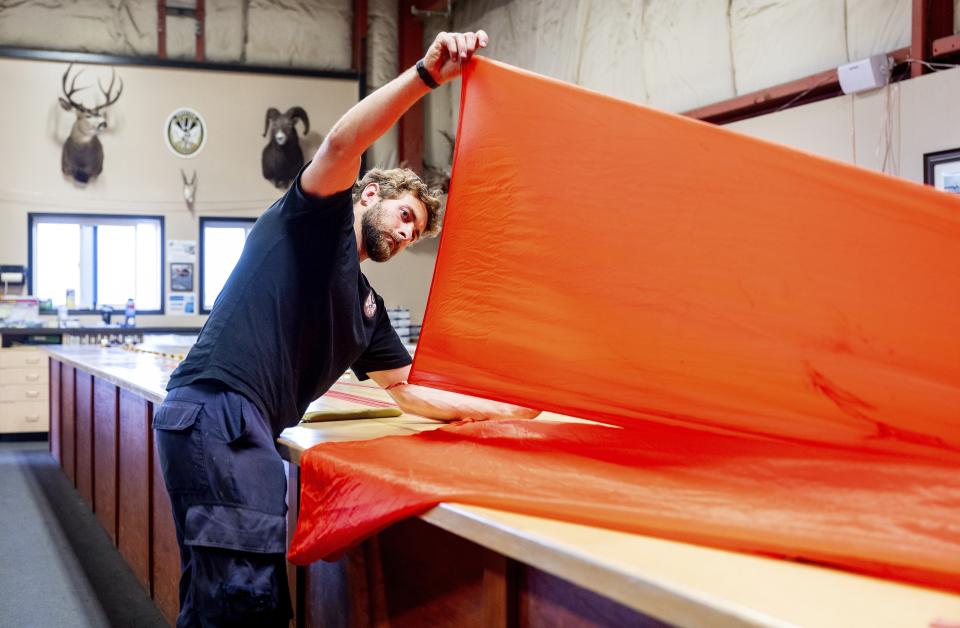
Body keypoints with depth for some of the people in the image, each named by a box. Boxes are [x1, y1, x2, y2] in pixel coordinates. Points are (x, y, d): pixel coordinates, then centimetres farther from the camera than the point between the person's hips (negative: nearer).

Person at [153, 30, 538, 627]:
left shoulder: (368, 306, 28)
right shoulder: (317, 217, 8)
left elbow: (411, 391, 30)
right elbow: (342, 144, -12)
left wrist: (505, 409, 25)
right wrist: (426, 74, -19)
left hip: (249, 429, 9)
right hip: (217, 410, -9)